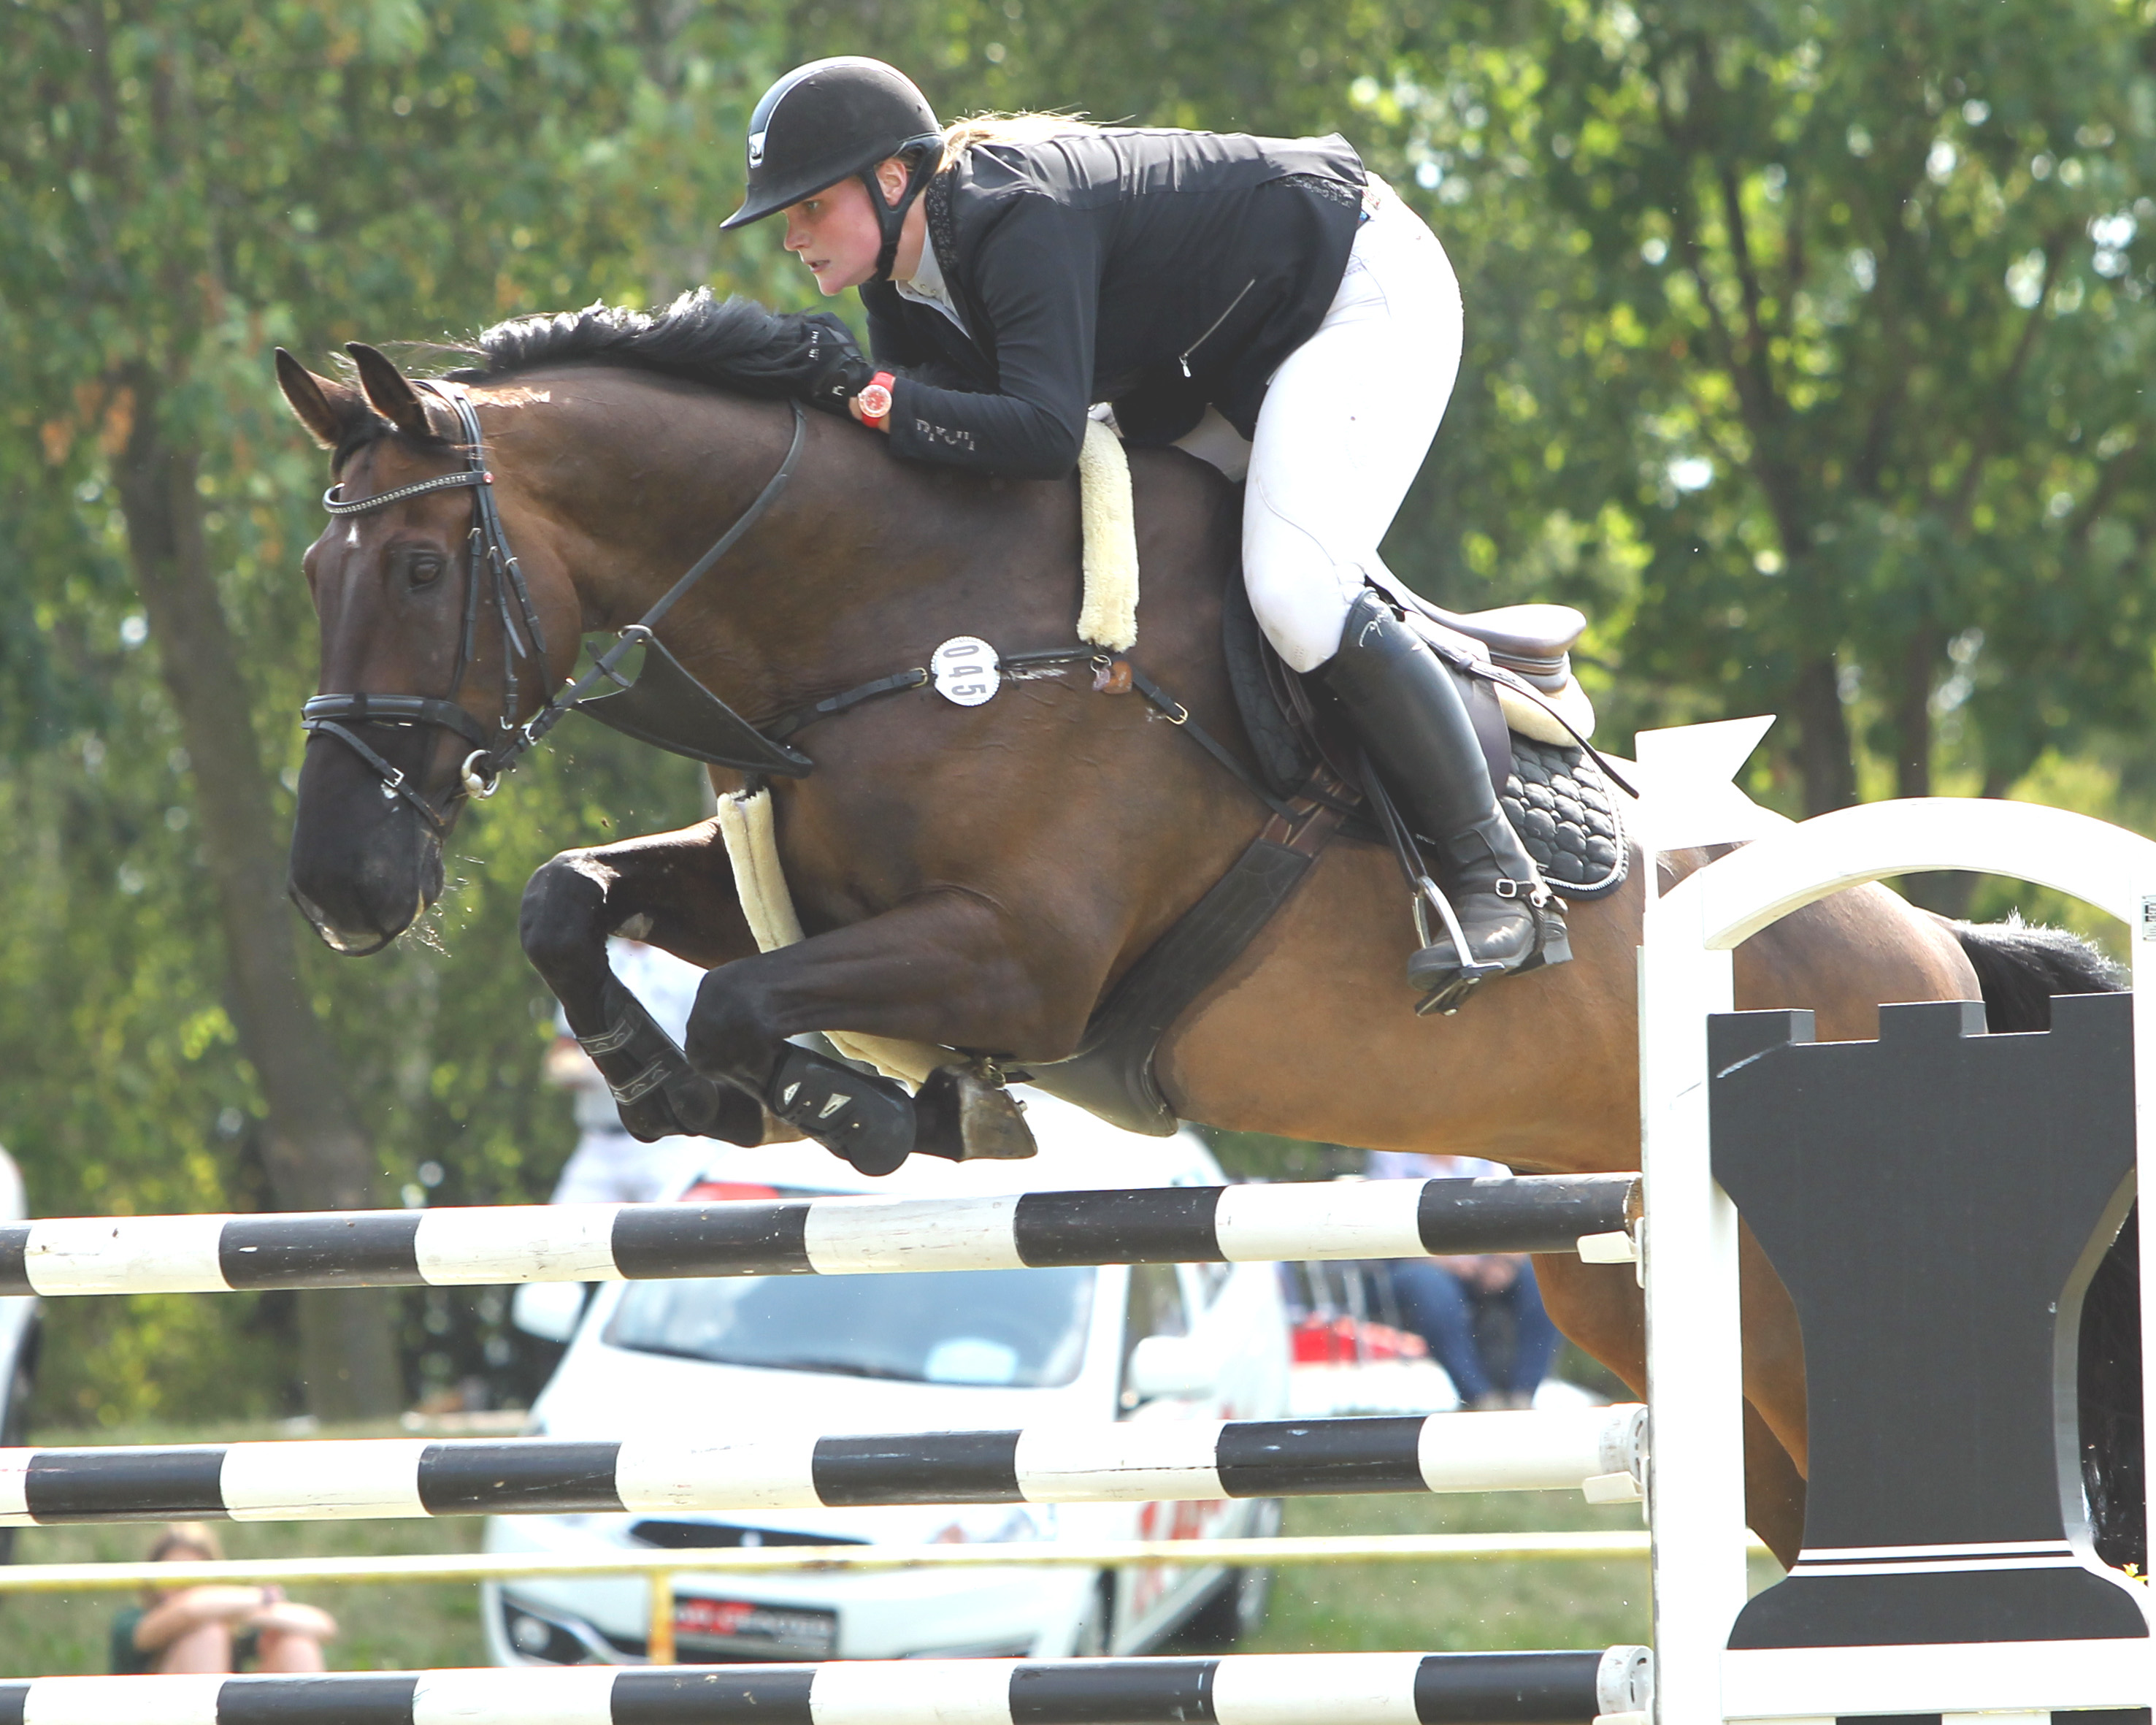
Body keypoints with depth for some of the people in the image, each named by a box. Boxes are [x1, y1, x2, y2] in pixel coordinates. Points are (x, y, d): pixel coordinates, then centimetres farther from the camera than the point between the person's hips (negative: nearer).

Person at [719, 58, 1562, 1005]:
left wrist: (874, 394, -39)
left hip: (1372, 290, -10)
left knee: (1297, 593, -24)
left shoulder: (1020, 222, -32)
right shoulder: (900, 277, -3)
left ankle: (1500, 879, -15)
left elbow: (1044, 433, -42)